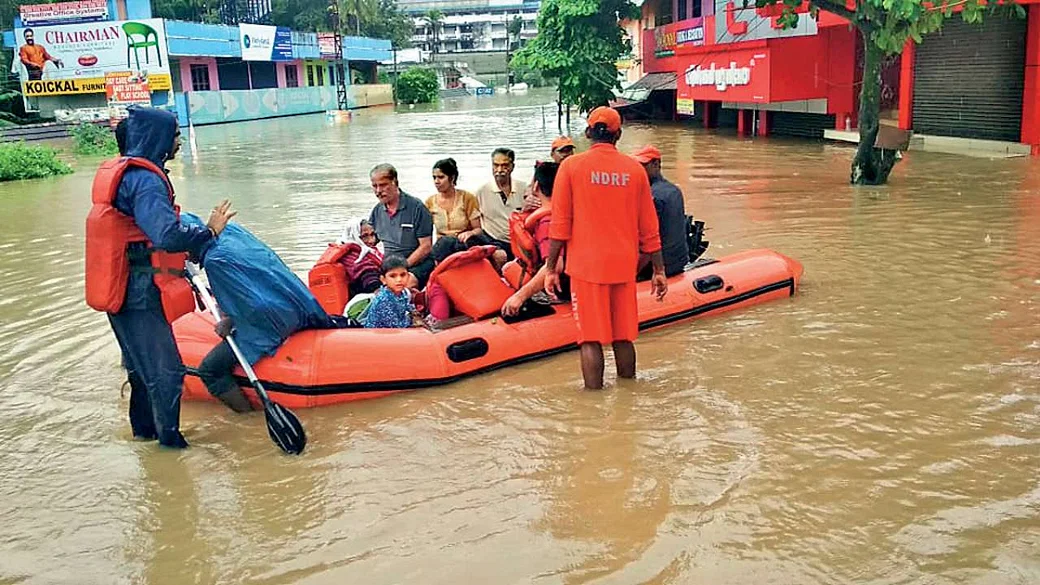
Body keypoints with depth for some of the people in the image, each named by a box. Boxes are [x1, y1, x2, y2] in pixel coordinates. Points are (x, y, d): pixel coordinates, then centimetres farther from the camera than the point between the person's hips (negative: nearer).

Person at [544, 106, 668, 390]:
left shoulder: (572, 165, -4)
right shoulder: (635, 169, 3)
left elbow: (560, 224, -5)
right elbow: (649, 227, 7)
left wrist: (551, 268, 1)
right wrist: (659, 270, 14)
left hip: (586, 265, -3)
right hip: (623, 266, 3)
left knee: (591, 339, 1)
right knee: (623, 337, 12)